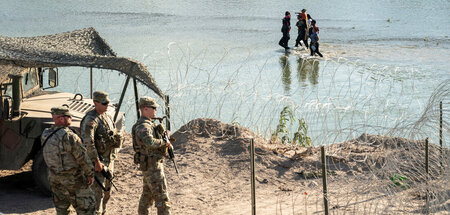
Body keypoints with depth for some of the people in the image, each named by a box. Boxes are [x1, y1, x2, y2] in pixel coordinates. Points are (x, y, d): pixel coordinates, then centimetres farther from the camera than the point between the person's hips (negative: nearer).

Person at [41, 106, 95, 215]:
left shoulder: (45, 135, -2)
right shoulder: (69, 136, -24)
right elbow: (83, 158, -18)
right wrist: (90, 174, -6)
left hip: (54, 178, 7)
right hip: (73, 179, -7)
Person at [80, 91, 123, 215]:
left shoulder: (107, 117, 11)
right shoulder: (91, 120, -17)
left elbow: (114, 136, 21)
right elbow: (88, 143, -25)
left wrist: (113, 157, 18)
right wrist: (97, 162, -25)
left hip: (109, 160, 9)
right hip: (97, 160, -9)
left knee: (107, 192, 17)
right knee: (98, 192, -8)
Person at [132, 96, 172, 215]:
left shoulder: (150, 124, 14)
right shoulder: (143, 126, -19)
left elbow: (154, 140, 20)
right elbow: (149, 142, -36)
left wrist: (165, 136, 2)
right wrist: (164, 142, -21)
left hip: (149, 165, 10)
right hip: (152, 165, -10)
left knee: (147, 194, 18)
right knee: (162, 196, -9)